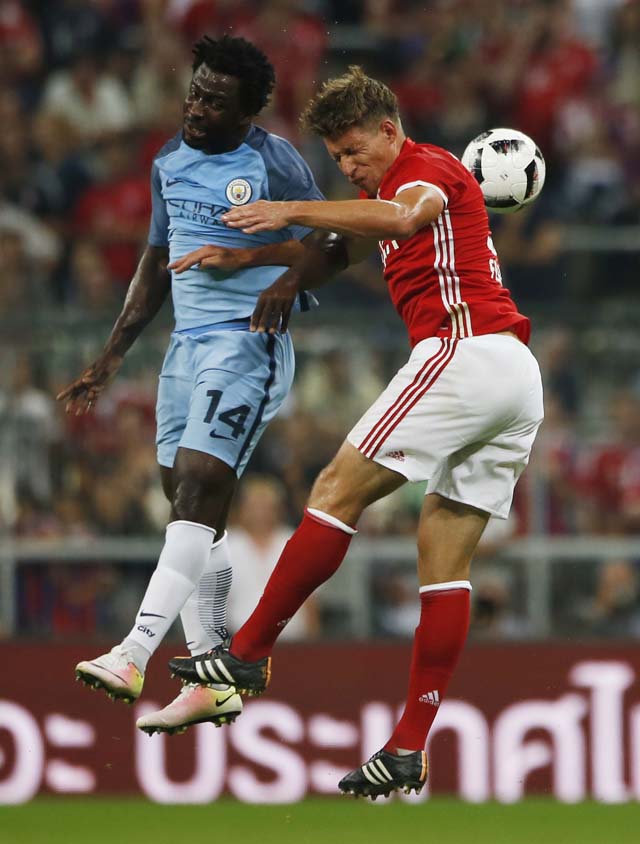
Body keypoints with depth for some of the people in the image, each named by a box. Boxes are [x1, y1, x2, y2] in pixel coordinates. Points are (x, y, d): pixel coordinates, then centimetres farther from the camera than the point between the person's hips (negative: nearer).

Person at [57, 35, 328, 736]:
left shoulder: (272, 162, -8)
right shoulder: (169, 163, 13)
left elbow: (325, 247, -8)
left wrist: (245, 258, -20)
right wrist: (110, 359, 22)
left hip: (248, 342, -8)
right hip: (187, 342, 8)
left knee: (199, 489, -18)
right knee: (187, 502, 6)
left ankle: (134, 655, -29)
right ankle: (212, 683, 10)